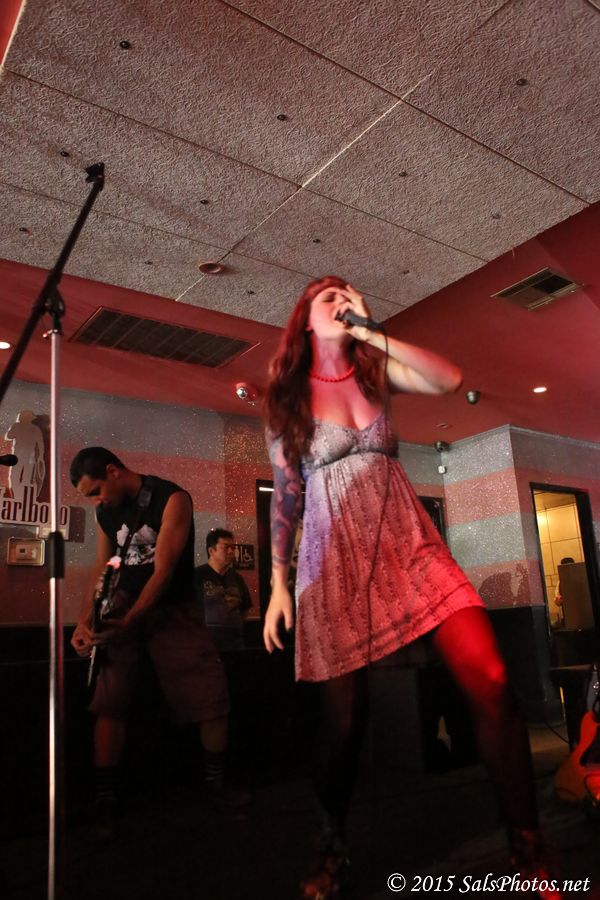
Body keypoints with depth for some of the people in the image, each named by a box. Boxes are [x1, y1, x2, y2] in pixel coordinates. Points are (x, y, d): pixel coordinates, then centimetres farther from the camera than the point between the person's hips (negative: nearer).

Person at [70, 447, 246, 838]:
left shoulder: (173, 499, -17)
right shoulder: (106, 510, 2)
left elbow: (163, 572, -20)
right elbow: (101, 567, 11)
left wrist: (128, 624, -23)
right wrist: (85, 621, -1)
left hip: (173, 610, -3)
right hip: (123, 609, 4)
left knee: (213, 697, -2)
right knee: (110, 704, -6)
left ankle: (217, 783, 20)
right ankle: (106, 803, 8)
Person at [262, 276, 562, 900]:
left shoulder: (375, 370, 13)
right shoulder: (285, 397, 8)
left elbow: (449, 379, -5)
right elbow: (284, 497, 7)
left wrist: (370, 331, -6)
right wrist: (278, 583, 4)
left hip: (410, 546, 2)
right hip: (334, 561, -2)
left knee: (491, 685, -14)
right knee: (342, 721, 0)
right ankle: (331, 849, 28)